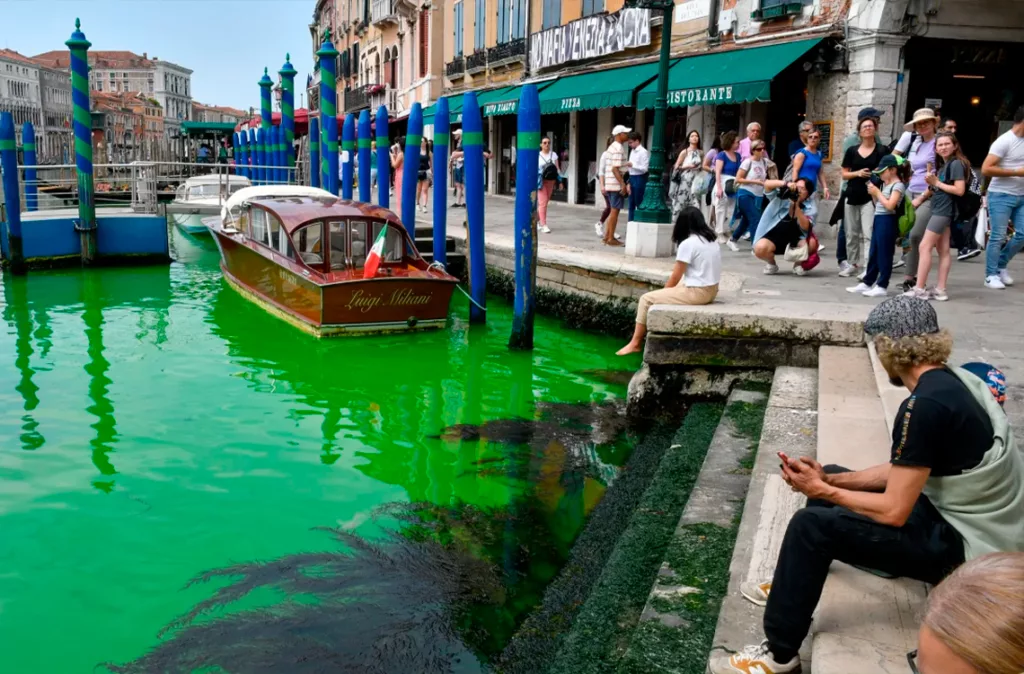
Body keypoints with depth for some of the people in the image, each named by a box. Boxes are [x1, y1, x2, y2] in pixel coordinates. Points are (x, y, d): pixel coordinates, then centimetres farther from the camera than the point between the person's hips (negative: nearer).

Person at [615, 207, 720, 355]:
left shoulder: (687, 243, -15)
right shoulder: (711, 241, 10)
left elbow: (675, 277, -10)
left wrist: (663, 292, 10)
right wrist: (665, 292, 18)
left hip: (697, 292, -9)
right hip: (710, 290, 9)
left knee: (646, 299, 0)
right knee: (671, 288, 31)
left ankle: (635, 344, 7)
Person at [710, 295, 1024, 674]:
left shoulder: (925, 405, -27)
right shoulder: (951, 380, 4)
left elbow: (894, 512, -24)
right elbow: (903, 472, 10)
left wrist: (822, 492, -10)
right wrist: (828, 481, 1)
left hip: (966, 545, -10)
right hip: (963, 516, 10)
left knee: (812, 527, -17)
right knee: (831, 477, 17)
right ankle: (791, 585, 32)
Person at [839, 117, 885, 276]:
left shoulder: (881, 151, 1)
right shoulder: (851, 151, 9)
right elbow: (844, 174, 9)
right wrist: (858, 173, -9)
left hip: (870, 197, -4)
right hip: (852, 196, 4)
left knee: (868, 233, -12)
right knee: (851, 234, 9)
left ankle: (867, 267, -13)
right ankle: (852, 264, 20)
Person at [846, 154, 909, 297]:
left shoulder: (898, 185, -10)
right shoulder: (885, 185, 16)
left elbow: (890, 206, -21)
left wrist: (877, 192, -12)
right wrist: (873, 193, 2)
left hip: (887, 221, -9)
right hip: (878, 220, 9)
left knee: (884, 255, -5)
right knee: (873, 254, 12)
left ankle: (882, 286, 0)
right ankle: (867, 283, 19)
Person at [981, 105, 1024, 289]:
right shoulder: (1004, 141, -13)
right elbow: (986, 169, -20)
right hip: (1001, 196, -7)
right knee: (998, 237, -4)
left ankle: (1000, 266, 21)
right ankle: (991, 275, 5)